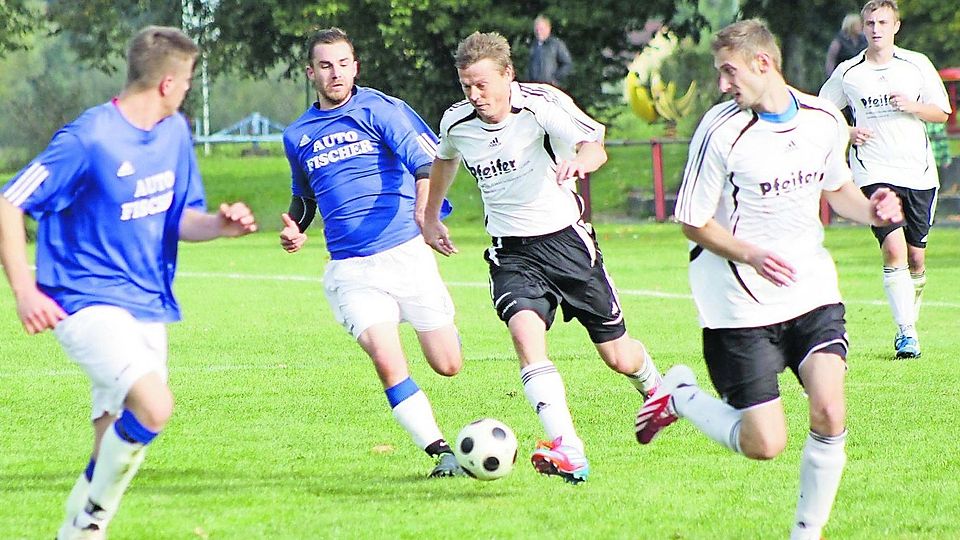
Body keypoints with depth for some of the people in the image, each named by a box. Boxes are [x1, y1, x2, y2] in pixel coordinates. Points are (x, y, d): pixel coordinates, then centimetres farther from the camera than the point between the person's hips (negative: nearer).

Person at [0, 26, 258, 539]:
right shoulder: (89, 139, -16)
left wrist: (219, 225, -6)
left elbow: (180, 218, 17)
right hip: (85, 301, -8)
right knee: (153, 405, -26)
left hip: (147, 305, 8)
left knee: (119, 444, 5)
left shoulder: (174, 133, 8)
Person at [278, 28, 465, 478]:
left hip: (405, 251, -2)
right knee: (387, 362, -20)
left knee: (447, 365, 1)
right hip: (349, 268, 2)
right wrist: (294, 228, 9)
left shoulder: (378, 110, -1)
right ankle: (441, 453, -13)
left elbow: (426, 161, -11)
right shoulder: (298, 136, 12)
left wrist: (424, 213, -30)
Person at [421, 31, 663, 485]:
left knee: (619, 357, 7)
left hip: (565, 238, -2)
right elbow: (444, 161, 24)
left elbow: (594, 144, -30)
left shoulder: (542, 104, -15)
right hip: (511, 254, 2)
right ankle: (568, 454, -38)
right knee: (525, 333, -28)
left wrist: (581, 159, -53)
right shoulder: (456, 124, -1)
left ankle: (655, 390, 46)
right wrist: (430, 217, 32)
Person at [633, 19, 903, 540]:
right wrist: (750, 254, -24)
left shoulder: (825, 120, 0)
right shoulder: (721, 131, -13)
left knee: (829, 413, -16)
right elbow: (694, 222, -8)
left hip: (811, 289, 4)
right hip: (740, 300, -4)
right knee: (765, 443, -4)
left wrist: (870, 210, -3)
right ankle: (679, 396, 24)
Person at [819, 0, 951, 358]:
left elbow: (942, 113, 9)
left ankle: (909, 324, 25)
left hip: (918, 173, 2)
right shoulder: (847, 73, 3)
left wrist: (912, 106, -11)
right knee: (894, 250, -19)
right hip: (874, 173, -2)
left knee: (916, 258, 6)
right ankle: (906, 333, -18)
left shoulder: (917, 65, 5)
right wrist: (848, 132, -4)